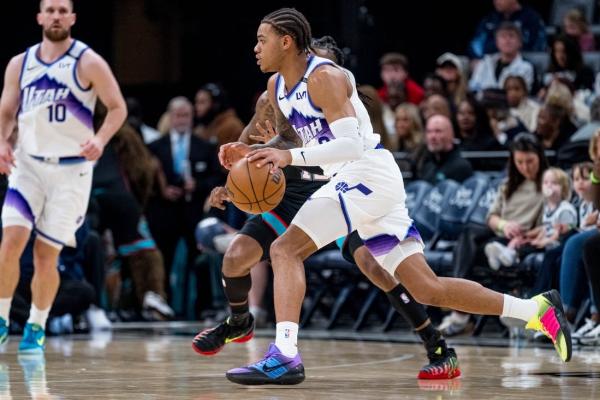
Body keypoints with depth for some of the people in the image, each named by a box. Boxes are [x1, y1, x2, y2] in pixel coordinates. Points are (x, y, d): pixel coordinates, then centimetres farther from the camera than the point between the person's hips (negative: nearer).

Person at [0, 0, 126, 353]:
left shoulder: (88, 63, -6)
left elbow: (118, 107, -3)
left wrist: (100, 140, -21)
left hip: (71, 169, -2)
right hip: (28, 164, 3)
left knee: (47, 254, -1)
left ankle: (37, 327, 16)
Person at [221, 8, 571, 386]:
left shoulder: (323, 77, -14)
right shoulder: (277, 85, 13)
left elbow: (352, 144, -24)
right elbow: (290, 138, 27)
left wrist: (292, 157, -29)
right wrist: (252, 152, 8)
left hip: (369, 174, -10)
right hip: (351, 179, 10)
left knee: (285, 249, -19)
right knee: (428, 289, 7)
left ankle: (284, 356, -27)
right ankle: (537, 309, 10)